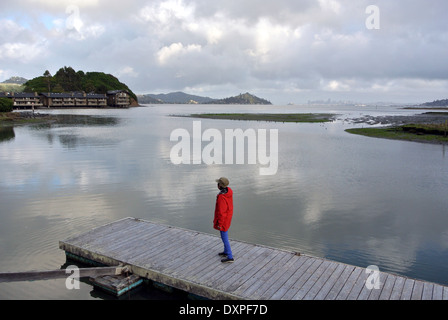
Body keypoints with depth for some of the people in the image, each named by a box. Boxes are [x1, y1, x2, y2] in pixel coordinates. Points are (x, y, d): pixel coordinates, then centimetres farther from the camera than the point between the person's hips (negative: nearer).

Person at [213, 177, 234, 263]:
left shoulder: (221, 197, -32)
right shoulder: (229, 191, -4)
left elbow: (221, 212, -26)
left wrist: (219, 223, -16)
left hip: (223, 219, -9)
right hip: (228, 216, 9)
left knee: (224, 237, 2)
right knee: (225, 235, 23)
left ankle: (230, 257, 11)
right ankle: (226, 252, 38)